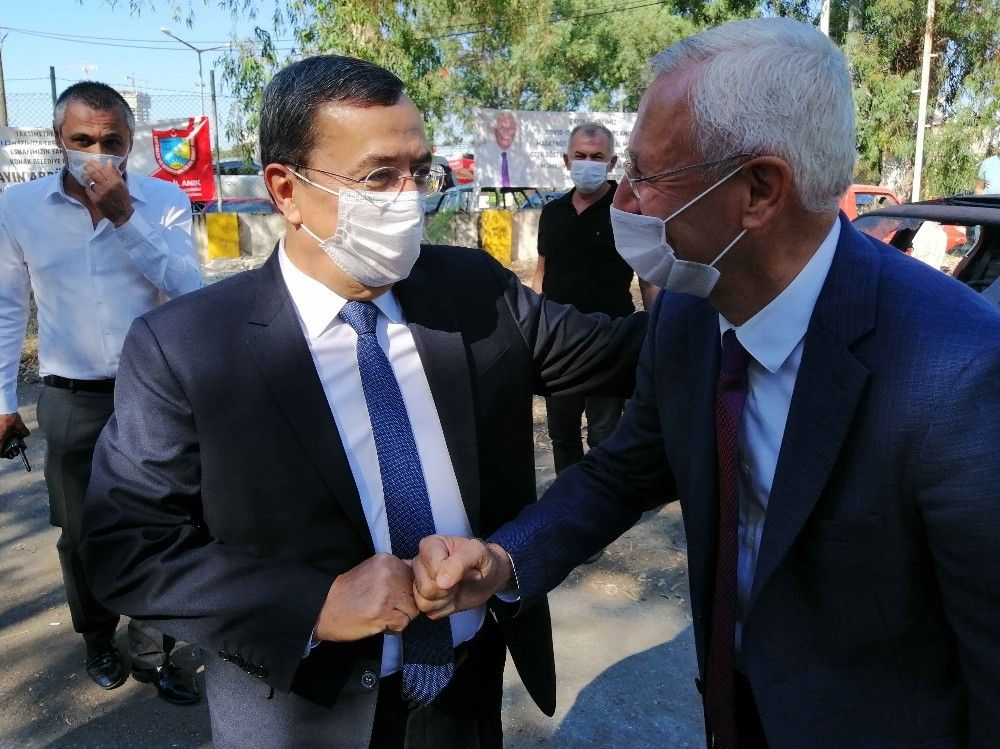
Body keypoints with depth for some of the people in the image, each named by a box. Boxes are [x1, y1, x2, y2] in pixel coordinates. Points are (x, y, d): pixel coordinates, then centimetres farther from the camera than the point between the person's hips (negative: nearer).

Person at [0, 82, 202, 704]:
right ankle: (99, 640, 40)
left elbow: (191, 292, -16)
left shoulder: (166, 201, -5)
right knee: (82, 534, 16)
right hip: (72, 400, 1)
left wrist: (126, 217, -22)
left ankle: (153, 652, 28)